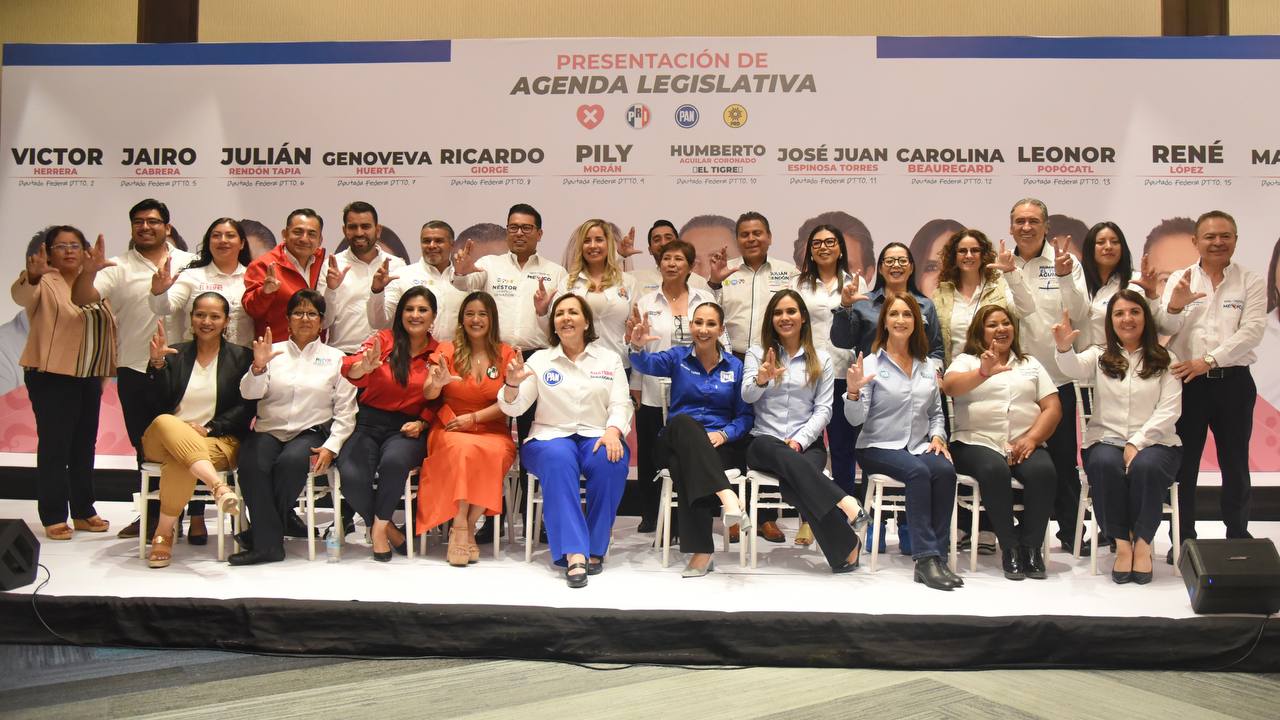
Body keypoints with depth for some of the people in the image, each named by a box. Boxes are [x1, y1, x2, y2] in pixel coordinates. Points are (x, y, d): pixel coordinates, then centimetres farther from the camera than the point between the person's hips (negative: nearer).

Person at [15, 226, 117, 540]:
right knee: (54, 446, -5)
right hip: (52, 377, -6)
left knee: (84, 446, 11)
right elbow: (22, 296, -29)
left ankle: (83, 511, 18)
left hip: (90, 378, 6)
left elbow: (109, 327, 21)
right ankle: (54, 517, 0)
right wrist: (31, 276, -51)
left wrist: (106, 370, 14)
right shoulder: (46, 284, -6)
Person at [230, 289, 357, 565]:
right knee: (252, 465, -30)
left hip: (311, 433, -1)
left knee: (292, 461, -33)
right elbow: (249, 393, 2)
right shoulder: (273, 352, 16)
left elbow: (345, 410, 7)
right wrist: (258, 367, -18)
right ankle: (268, 543, -23)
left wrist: (331, 447, -6)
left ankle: (262, 530, -15)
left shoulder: (335, 357, 13)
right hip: (268, 430, 1)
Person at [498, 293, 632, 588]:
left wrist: (612, 431, -18)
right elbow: (513, 408, 4)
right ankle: (573, 554, -41)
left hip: (597, 437, 1)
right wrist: (512, 384, -19)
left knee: (611, 462, -34)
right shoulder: (539, 359, 11)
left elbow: (620, 404, 4)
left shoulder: (609, 359, 13)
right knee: (558, 460, -36)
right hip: (550, 437, -1)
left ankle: (596, 548, -19)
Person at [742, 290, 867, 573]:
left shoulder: (821, 359, 14)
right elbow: (747, 396, -5)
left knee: (791, 482, -35)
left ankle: (845, 549, -32)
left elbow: (823, 410, 5)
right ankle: (844, 504, -46)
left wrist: (799, 441, -12)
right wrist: (761, 380, -30)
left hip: (807, 444, 0)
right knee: (783, 456, -39)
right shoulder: (757, 354, 13)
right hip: (764, 442, 0)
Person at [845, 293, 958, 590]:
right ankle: (926, 558, -32)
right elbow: (855, 419, -9)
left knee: (945, 470, -28)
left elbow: (936, 412, 22)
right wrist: (853, 391, -28)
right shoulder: (871, 364, -1)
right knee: (919, 472, -33)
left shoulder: (927, 366, 15)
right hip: (878, 448, -4)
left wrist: (938, 436, 2)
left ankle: (935, 556, -25)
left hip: (919, 447, 4)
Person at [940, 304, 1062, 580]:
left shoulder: (1031, 364, 22)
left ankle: (1032, 547, -14)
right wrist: (984, 373, -30)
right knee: (995, 471, -35)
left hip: (1024, 444, 3)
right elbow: (950, 386, -11)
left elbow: (1053, 408, 12)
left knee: (1044, 472, -29)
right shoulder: (966, 361, 12)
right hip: (977, 442, -3)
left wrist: (1032, 438, -6)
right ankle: (1009, 547, -19)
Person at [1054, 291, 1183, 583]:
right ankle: (1122, 543, -23)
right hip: (1106, 440, 1)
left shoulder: (1166, 360, 10)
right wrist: (1064, 348, -37)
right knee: (1105, 465, -33)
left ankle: (1142, 543, -20)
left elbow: (1169, 411, -1)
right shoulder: (1099, 356, 12)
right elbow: (1075, 368, -13)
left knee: (1145, 467, -34)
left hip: (1154, 442, 0)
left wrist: (1137, 443, -15)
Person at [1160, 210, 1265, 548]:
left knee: (1235, 463, 9)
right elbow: (1165, 330, -4)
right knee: (1184, 463, 5)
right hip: (1188, 381, 0)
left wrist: (1209, 361, -20)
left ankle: (1238, 537, 22)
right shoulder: (1180, 279, 6)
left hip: (1233, 381, 0)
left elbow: (1252, 331, -10)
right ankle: (1183, 539, 13)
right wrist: (1174, 307, -26)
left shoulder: (1251, 282, 3)